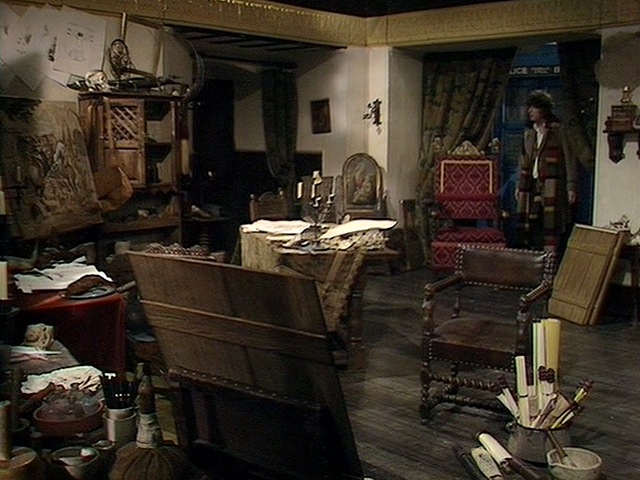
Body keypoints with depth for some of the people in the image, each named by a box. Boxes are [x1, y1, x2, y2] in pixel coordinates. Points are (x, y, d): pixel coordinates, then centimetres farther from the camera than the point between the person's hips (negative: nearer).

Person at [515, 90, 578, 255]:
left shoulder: (558, 130, -3)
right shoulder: (529, 133, 15)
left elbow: (570, 159, -6)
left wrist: (571, 186, -12)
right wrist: (520, 185, 16)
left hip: (552, 186, -6)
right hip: (532, 185, 6)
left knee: (551, 223, -8)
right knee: (532, 225, 5)